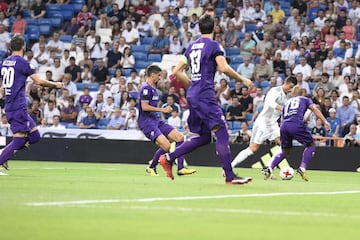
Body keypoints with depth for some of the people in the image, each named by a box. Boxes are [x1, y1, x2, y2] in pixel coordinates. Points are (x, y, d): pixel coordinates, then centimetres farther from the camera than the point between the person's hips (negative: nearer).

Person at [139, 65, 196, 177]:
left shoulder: (153, 88, 18)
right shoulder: (146, 88, -13)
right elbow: (144, 107, -21)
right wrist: (162, 110, -17)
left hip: (156, 120, 10)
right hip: (147, 122, -10)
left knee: (179, 137, 0)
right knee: (166, 145, -23)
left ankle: (180, 168, -1)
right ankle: (151, 168, 0)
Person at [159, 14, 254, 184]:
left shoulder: (192, 46, 16)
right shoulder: (214, 45, -4)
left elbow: (177, 71, 17)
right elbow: (224, 68, -17)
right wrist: (243, 80, -5)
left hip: (192, 95, 8)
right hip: (205, 95, -8)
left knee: (203, 137, 16)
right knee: (221, 133, -10)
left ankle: (168, 158, 12)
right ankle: (230, 176, -16)